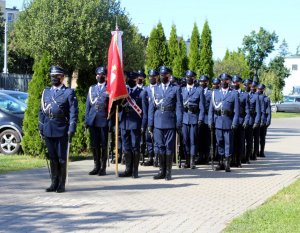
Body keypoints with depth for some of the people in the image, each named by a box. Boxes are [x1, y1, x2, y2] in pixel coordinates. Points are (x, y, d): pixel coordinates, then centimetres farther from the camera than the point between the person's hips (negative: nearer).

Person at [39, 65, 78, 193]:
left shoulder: (69, 92, -1)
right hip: (48, 130, 4)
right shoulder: (46, 92, 13)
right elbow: (42, 111, 15)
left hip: (62, 130, -4)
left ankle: (62, 184, 9)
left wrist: (71, 129, -12)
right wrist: (41, 127, 9)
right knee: (52, 157, 9)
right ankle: (54, 183, 16)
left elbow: (73, 112, -6)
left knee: (61, 158, 1)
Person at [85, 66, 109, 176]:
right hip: (93, 121, 4)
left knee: (103, 145, 0)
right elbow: (88, 105, 15)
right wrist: (86, 120, 8)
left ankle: (103, 168, 6)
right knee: (94, 145, 6)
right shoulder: (92, 88, 15)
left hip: (104, 120, -4)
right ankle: (96, 166, 16)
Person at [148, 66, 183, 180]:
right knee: (160, 146, 5)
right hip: (158, 122, 3)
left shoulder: (176, 89, 3)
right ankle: (162, 171, 13)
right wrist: (150, 123, 5)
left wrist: (179, 124, -5)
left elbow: (179, 107, 0)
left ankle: (168, 172, 8)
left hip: (170, 122, -3)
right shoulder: (155, 89, 12)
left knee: (169, 147, 1)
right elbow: (151, 106, 10)